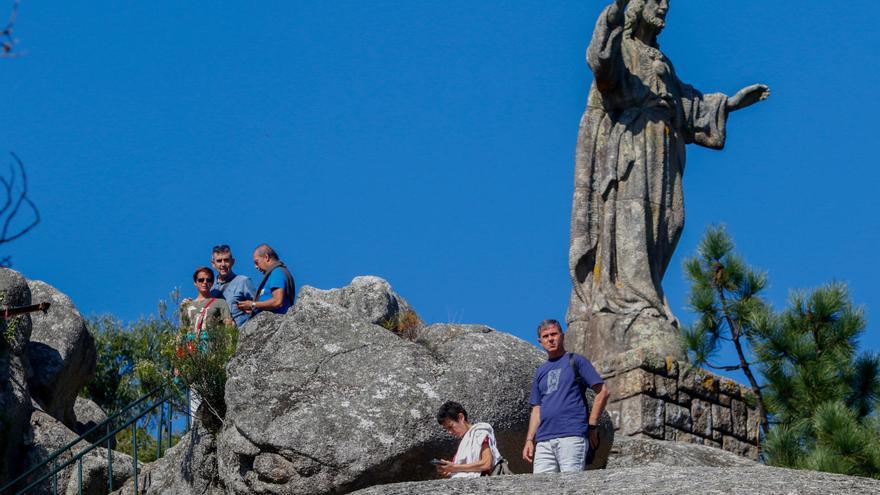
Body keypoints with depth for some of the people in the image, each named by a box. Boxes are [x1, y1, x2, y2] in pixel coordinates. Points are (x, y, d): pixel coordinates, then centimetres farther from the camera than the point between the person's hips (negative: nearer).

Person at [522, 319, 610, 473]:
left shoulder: (575, 361, 7)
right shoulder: (540, 371, 24)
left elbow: (602, 392, 1)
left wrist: (591, 426, -4)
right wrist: (529, 440, 11)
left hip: (572, 436, -6)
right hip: (544, 440, 6)